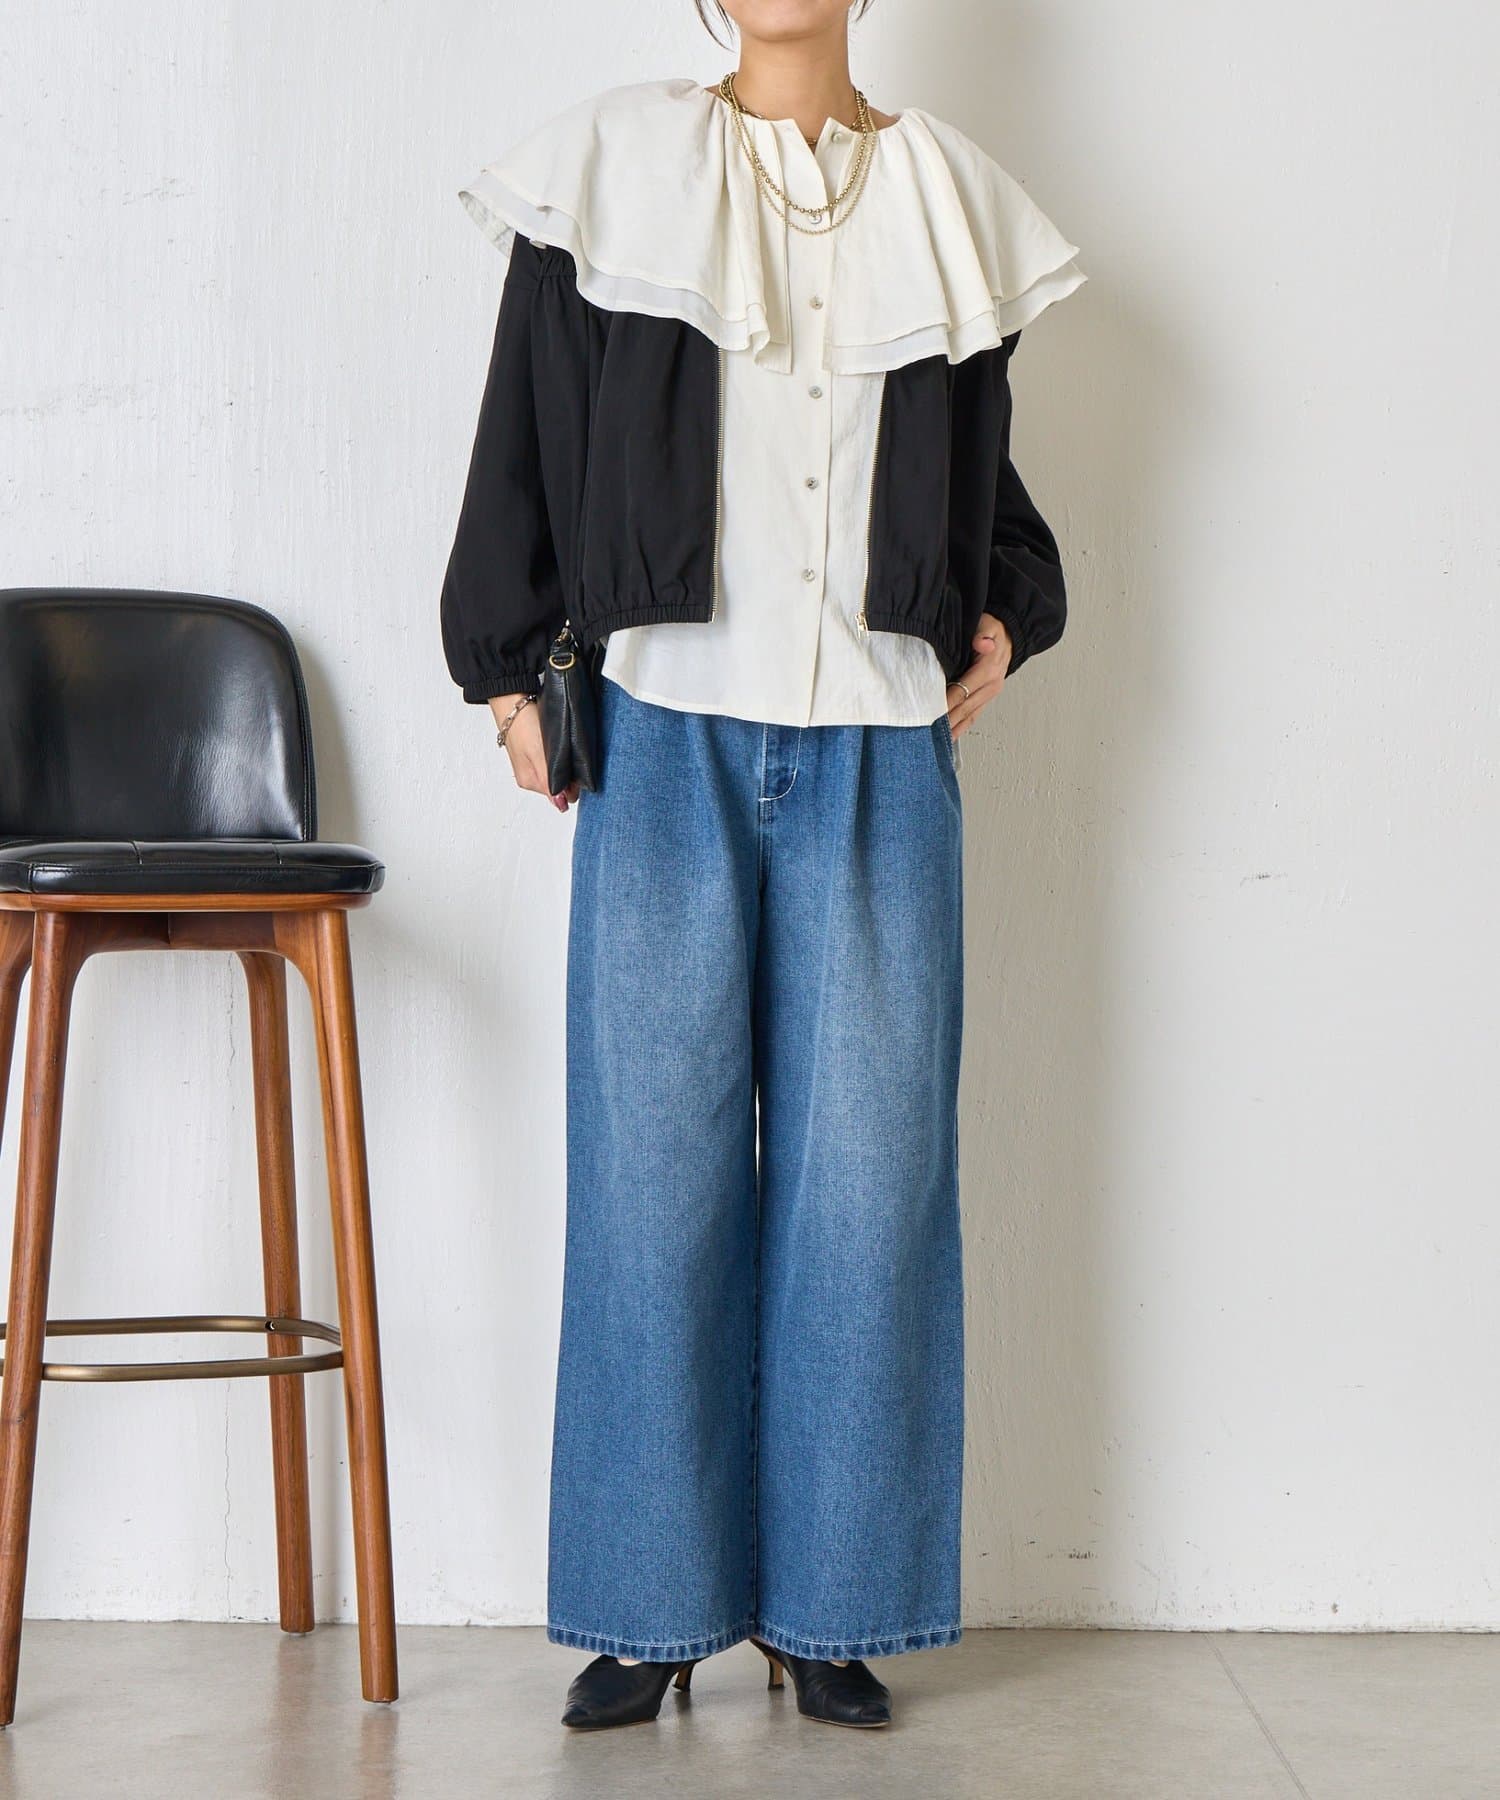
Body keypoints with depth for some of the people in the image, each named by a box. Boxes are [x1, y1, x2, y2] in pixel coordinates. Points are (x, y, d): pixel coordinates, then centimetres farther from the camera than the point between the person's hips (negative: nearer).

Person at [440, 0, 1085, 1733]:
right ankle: (648, 1610, 9)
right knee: (653, 1163, -1)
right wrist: (510, 669, 1)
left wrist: (1004, 615, 5)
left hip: (881, 752, 2)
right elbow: (524, 436, 6)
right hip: (667, 734, -1)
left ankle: (829, 1608, 11)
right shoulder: (610, 167, 7)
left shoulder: (947, 196, 13)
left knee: (868, 1170, 1)